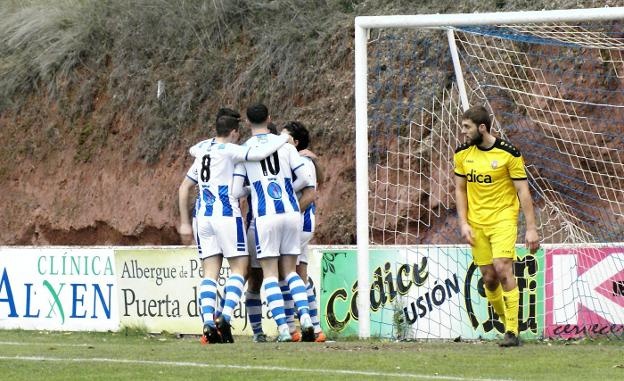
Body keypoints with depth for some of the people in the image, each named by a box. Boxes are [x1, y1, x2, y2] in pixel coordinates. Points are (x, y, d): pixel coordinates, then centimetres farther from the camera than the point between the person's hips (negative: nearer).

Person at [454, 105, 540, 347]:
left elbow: (523, 191, -6)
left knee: (502, 269, -19)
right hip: (477, 223, 5)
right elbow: (460, 189, 12)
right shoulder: (462, 154, 4)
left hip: (504, 218, -5)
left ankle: (512, 332, -16)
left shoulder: (508, 153, -10)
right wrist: (463, 223, 2)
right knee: (489, 278, 2)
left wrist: (531, 228, -9)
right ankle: (507, 323, 21)